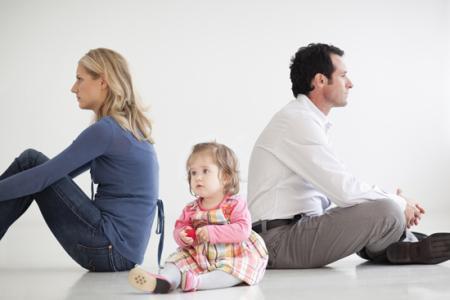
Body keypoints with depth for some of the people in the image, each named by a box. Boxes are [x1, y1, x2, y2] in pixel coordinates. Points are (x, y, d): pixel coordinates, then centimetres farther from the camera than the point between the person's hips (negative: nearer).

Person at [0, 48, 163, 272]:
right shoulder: (128, 127, 15)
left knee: (31, 160, -4)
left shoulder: (106, 129, -14)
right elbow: (57, 174, 21)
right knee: (31, 162, 9)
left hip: (109, 250, -9)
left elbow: (44, 177, -15)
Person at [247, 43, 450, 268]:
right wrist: (400, 205, -5)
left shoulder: (305, 120, 18)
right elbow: (345, 190, -21)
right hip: (280, 241, -11)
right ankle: (409, 247, 10)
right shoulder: (298, 121, -15)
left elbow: (338, 188, 18)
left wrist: (397, 202, 6)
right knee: (386, 211, -20)